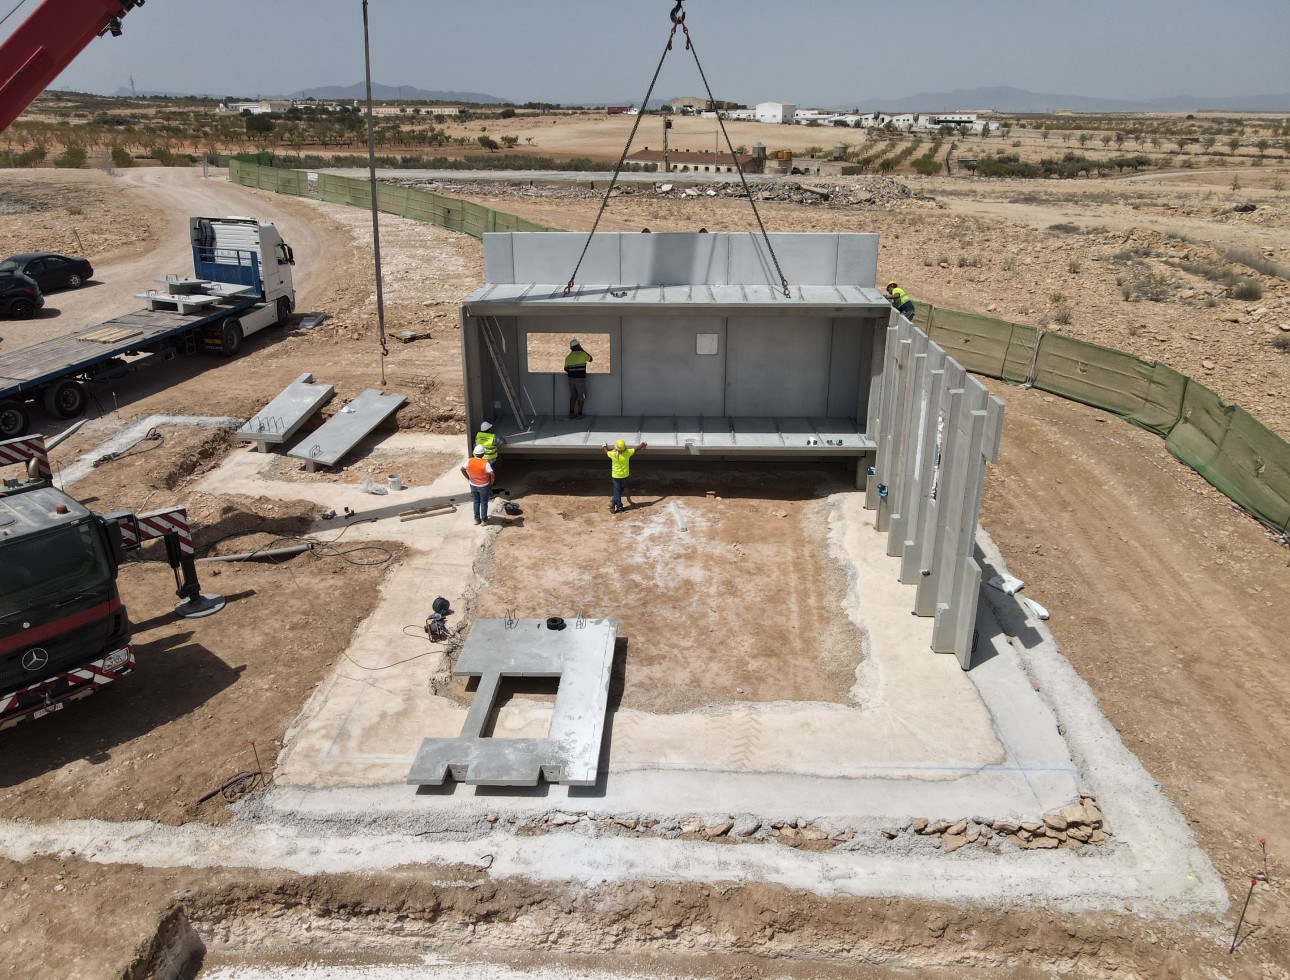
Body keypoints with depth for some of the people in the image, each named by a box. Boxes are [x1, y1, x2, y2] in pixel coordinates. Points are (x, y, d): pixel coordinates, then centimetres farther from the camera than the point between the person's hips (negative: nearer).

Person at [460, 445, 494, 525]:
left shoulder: (470, 461, -14)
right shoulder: (485, 463, -27)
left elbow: (462, 469, -2)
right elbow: (492, 474, -32)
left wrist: (468, 478, 10)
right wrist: (491, 482, -13)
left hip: (473, 485, 4)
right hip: (483, 486, -4)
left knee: (476, 502, 19)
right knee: (483, 503, 12)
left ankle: (477, 519, 28)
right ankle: (484, 520, 22)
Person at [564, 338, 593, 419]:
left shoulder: (568, 357, 4)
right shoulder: (582, 354, -8)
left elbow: (566, 369, 5)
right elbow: (591, 359, 10)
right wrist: (583, 350, 14)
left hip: (571, 379, 4)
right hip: (580, 379, -4)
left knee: (573, 396, 19)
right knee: (581, 397, 8)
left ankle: (571, 413, 16)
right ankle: (579, 414, 11)